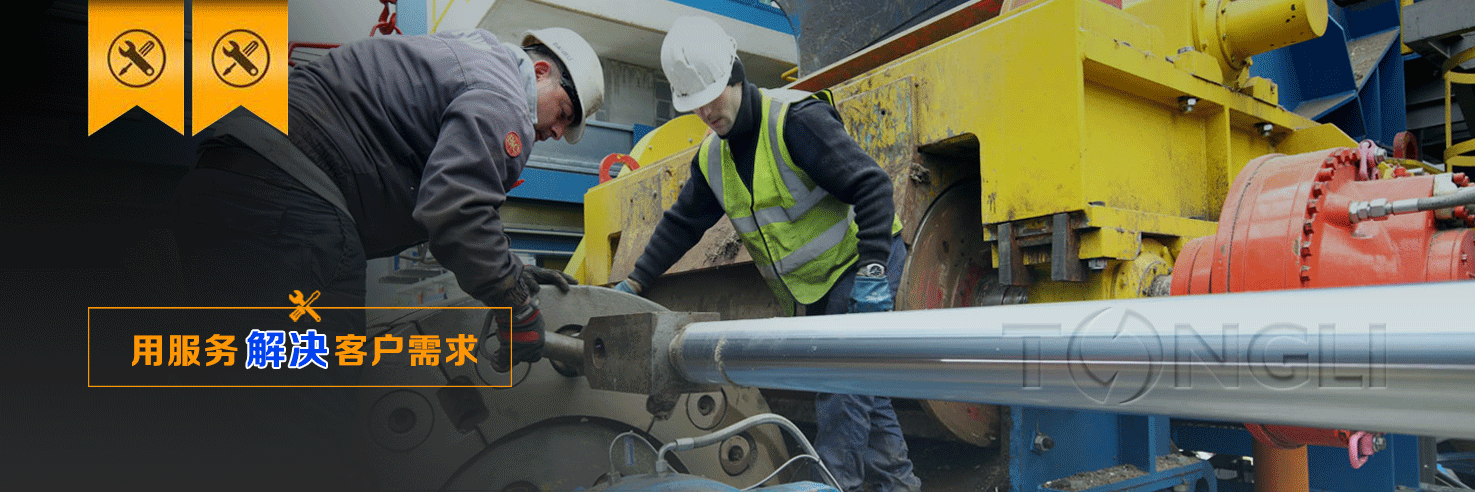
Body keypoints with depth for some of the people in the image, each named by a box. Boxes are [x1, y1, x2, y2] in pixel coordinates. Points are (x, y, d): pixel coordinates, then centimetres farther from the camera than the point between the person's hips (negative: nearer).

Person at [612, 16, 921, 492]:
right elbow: (681, 223, 15)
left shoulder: (795, 118, -21)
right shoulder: (711, 158, 3)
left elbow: (871, 185, -24)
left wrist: (872, 269, -29)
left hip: (862, 263, -7)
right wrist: (635, 281, 12)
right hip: (812, 289, 8)